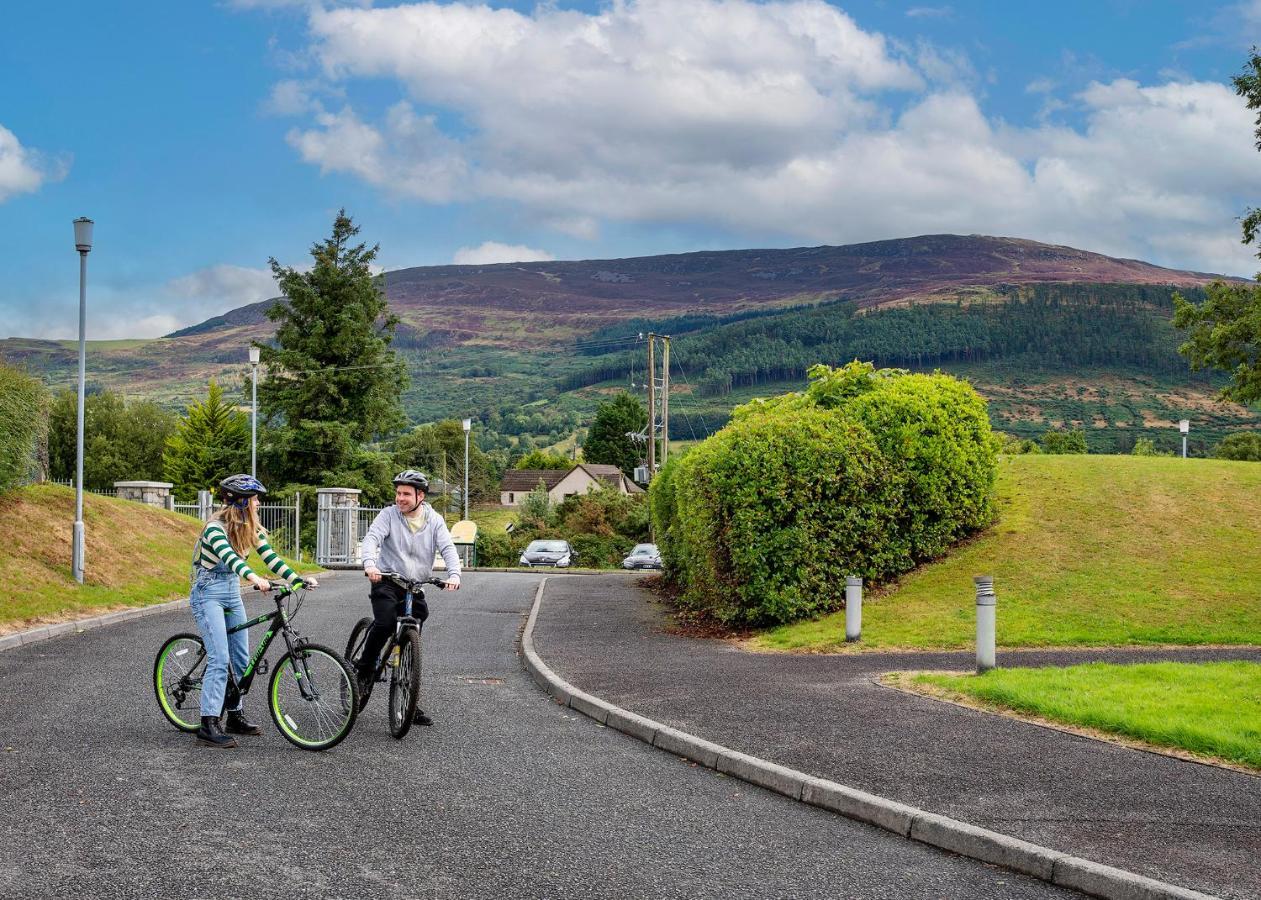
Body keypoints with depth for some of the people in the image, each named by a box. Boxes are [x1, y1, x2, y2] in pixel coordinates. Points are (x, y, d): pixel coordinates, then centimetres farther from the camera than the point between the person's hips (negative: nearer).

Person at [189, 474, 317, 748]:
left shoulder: (251, 528, 3)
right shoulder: (215, 527, -21)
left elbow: (270, 557, -1)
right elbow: (227, 556, -38)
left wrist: (297, 579, -14)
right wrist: (254, 578, -54)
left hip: (232, 593, 8)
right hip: (208, 594, -8)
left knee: (241, 660, 10)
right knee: (220, 659, -16)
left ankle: (235, 717, 22)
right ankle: (208, 725, -15)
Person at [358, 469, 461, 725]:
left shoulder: (434, 520, 3)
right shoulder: (388, 515, -4)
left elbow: (448, 548, -8)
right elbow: (371, 538, -17)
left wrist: (454, 574, -28)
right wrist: (369, 563, -39)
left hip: (415, 588, 3)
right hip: (386, 582, -3)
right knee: (385, 623, -30)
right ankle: (365, 670, -8)